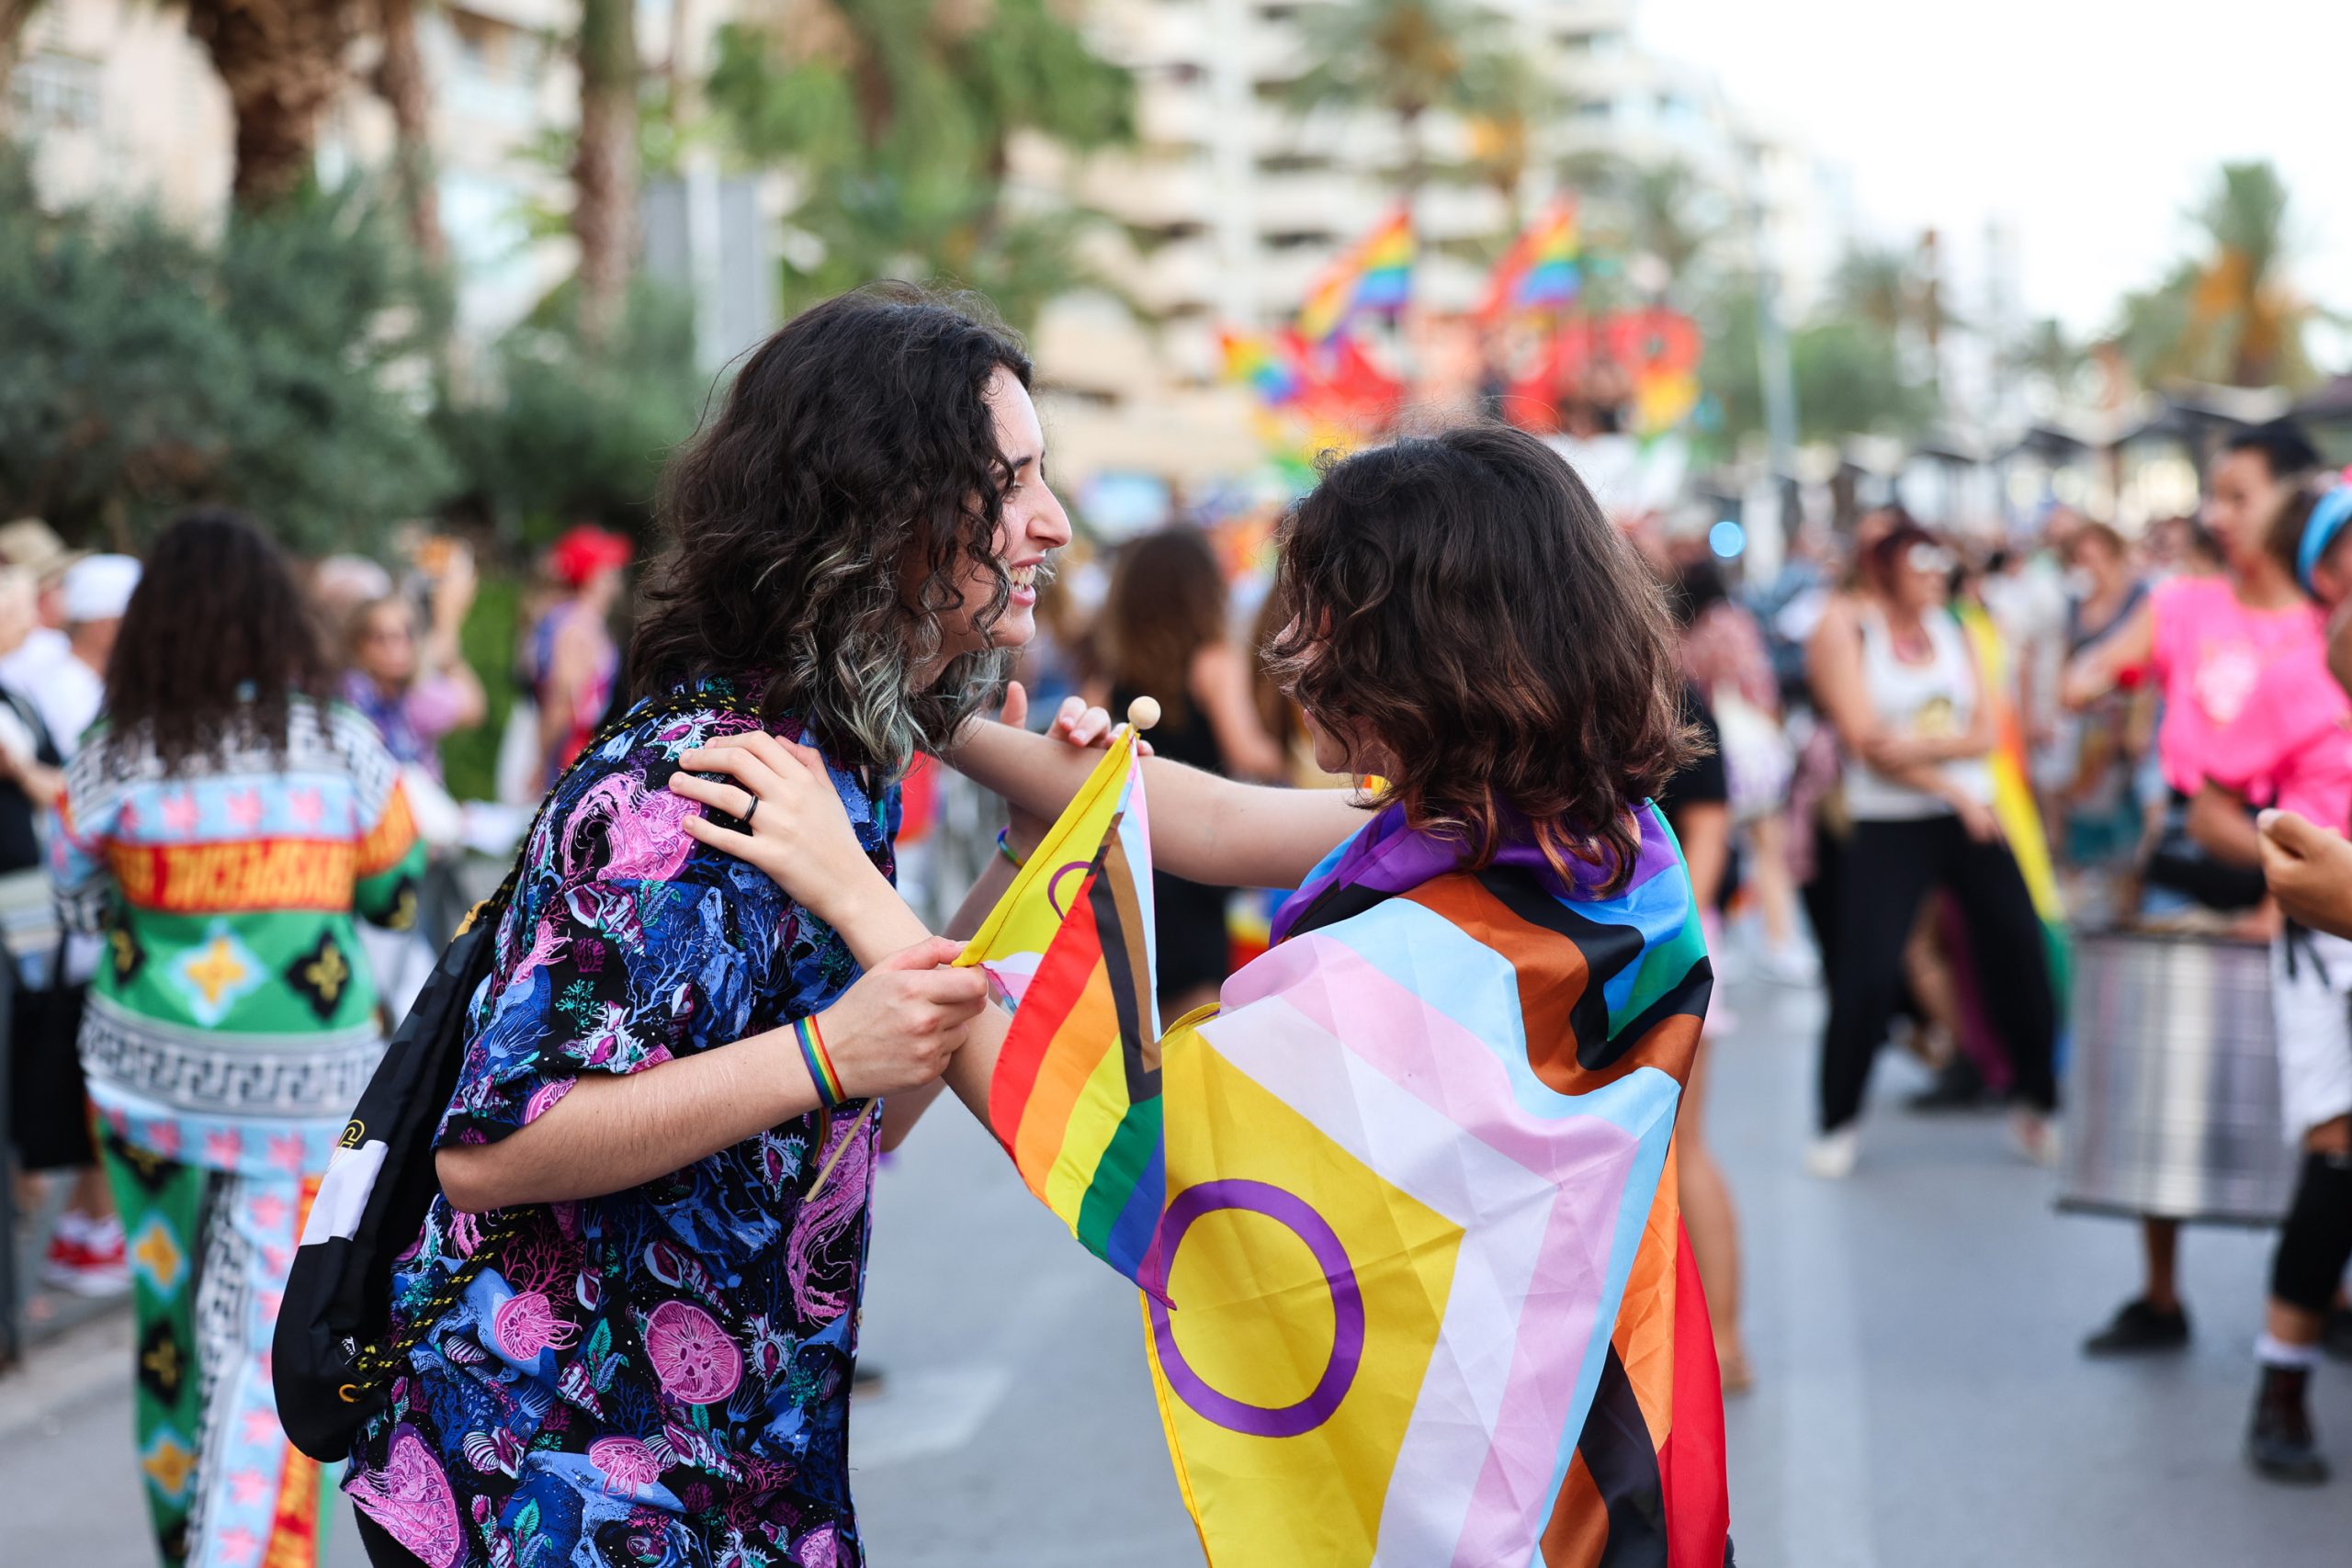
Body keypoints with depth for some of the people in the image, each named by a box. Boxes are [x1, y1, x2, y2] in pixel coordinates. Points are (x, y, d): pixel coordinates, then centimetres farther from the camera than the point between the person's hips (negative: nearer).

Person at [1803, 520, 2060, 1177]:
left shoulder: (1952, 630, 12)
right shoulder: (1845, 628, -3)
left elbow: (1983, 734, 4)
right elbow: (1864, 740, -11)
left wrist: (1923, 745, -15)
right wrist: (1952, 789, -11)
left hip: (1974, 821, 5)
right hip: (1890, 827, -5)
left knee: (2022, 955, 0)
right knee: (1865, 978, -13)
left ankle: (2037, 1105, 17)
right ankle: (1837, 1125, 3)